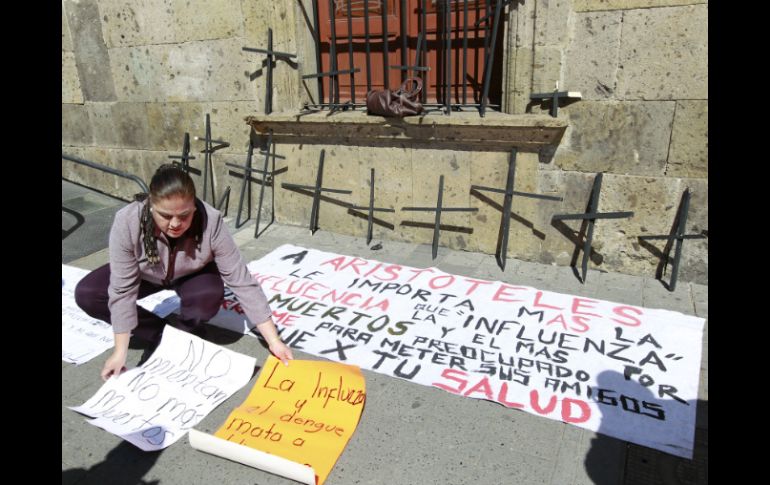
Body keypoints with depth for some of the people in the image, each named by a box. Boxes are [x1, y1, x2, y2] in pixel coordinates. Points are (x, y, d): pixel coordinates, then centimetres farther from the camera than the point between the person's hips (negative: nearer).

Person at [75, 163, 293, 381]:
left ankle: (187, 333, 1)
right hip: (145, 275, 2)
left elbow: (241, 280, -33)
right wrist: (120, 351, -27)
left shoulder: (211, 222, -36)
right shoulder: (127, 222, -34)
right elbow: (123, 290, -27)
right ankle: (163, 334, -3)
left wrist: (274, 341, -34)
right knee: (86, 294, -18)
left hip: (192, 275, -2)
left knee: (209, 297, -33)